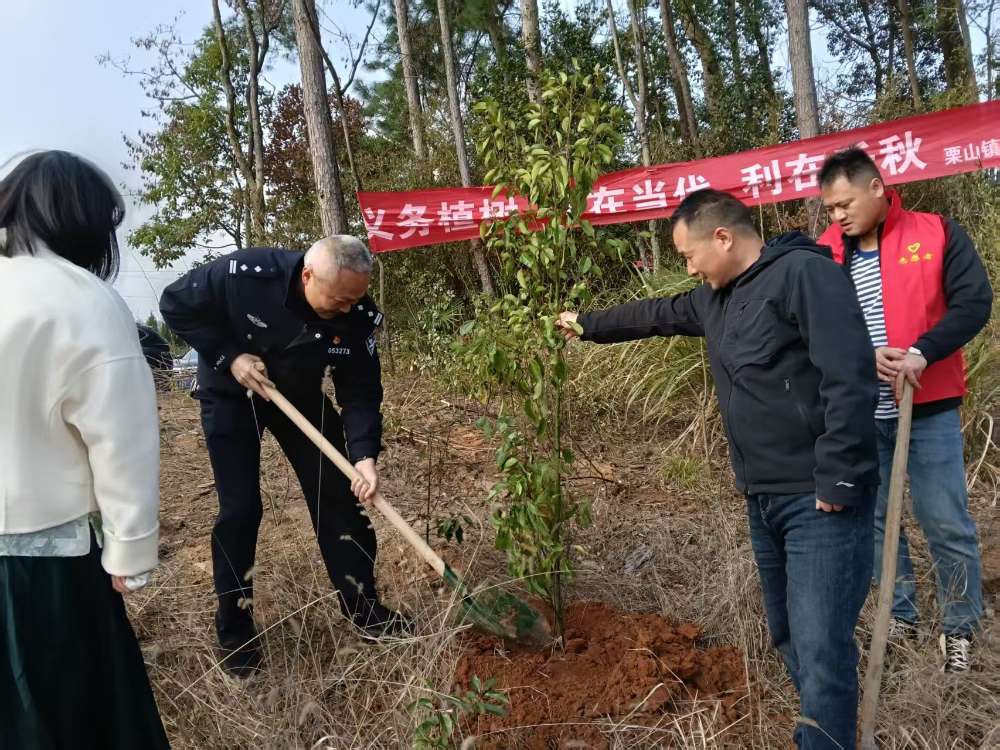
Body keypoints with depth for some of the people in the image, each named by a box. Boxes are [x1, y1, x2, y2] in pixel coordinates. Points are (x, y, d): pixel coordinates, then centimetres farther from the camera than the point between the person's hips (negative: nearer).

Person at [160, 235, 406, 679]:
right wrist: (228, 356, -26)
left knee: (337, 495, 1)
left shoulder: (358, 316, -24)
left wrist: (365, 455, -32)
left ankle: (363, 607, 18)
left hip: (299, 396, 3)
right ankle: (234, 632, 12)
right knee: (240, 508, -6)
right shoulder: (245, 274, -33)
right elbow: (175, 304, -18)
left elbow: (361, 390, -18)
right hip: (231, 396, -3)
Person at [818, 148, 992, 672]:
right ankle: (900, 616, 30)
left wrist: (922, 354, -23)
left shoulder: (936, 234, -4)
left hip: (927, 409, -3)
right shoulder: (826, 251, 3)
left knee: (946, 523, 4)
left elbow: (974, 302, -10)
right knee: (874, 518, 12)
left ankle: (960, 629, 24)